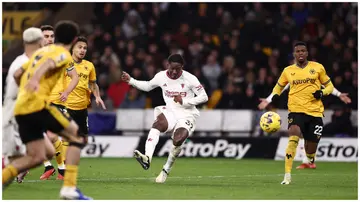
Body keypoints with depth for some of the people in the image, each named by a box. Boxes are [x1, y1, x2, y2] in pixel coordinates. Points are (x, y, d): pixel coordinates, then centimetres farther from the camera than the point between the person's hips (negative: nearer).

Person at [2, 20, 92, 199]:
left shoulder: (41, 51, 25)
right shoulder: (63, 54, 1)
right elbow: (47, 64, -21)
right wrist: (35, 80, -40)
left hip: (21, 108, 8)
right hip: (39, 104, -8)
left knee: (36, 157, 11)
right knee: (77, 137, 3)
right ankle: (69, 188, -9)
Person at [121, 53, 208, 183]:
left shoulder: (190, 79, -9)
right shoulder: (161, 77, 2)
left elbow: (204, 97, -5)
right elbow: (147, 86, 22)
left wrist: (184, 102, -16)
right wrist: (130, 81, 10)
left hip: (187, 115, -3)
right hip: (170, 113, 3)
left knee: (177, 141, -27)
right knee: (157, 124, -32)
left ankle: (166, 170, -2)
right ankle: (147, 158, -50)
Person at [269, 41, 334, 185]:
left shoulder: (318, 68, 4)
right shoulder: (288, 71, 7)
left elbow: (329, 86, 12)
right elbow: (279, 86, 21)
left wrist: (322, 93, -10)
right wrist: (275, 95, -1)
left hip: (315, 112, 1)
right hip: (296, 110, -1)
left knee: (311, 150, 7)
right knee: (293, 139, -28)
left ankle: (310, 160, 47)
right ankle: (287, 175, -27)